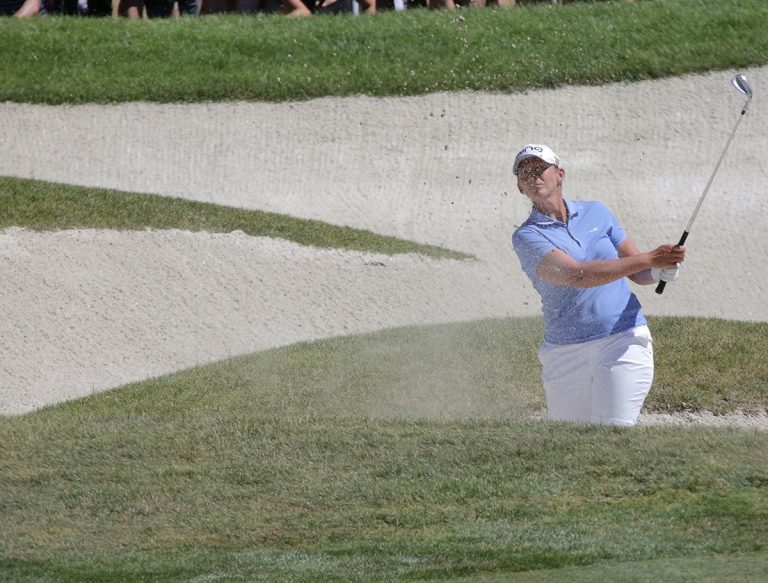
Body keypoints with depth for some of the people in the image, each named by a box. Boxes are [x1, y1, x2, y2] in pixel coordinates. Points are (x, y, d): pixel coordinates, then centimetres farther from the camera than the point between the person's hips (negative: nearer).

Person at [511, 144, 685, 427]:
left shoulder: (596, 213, 10)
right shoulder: (527, 236, -3)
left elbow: (639, 274, 15)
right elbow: (576, 275, -19)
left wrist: (662, 269, -10)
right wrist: (648, 259, -25)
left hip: (624, 340, 1)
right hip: (566, 352, -1)